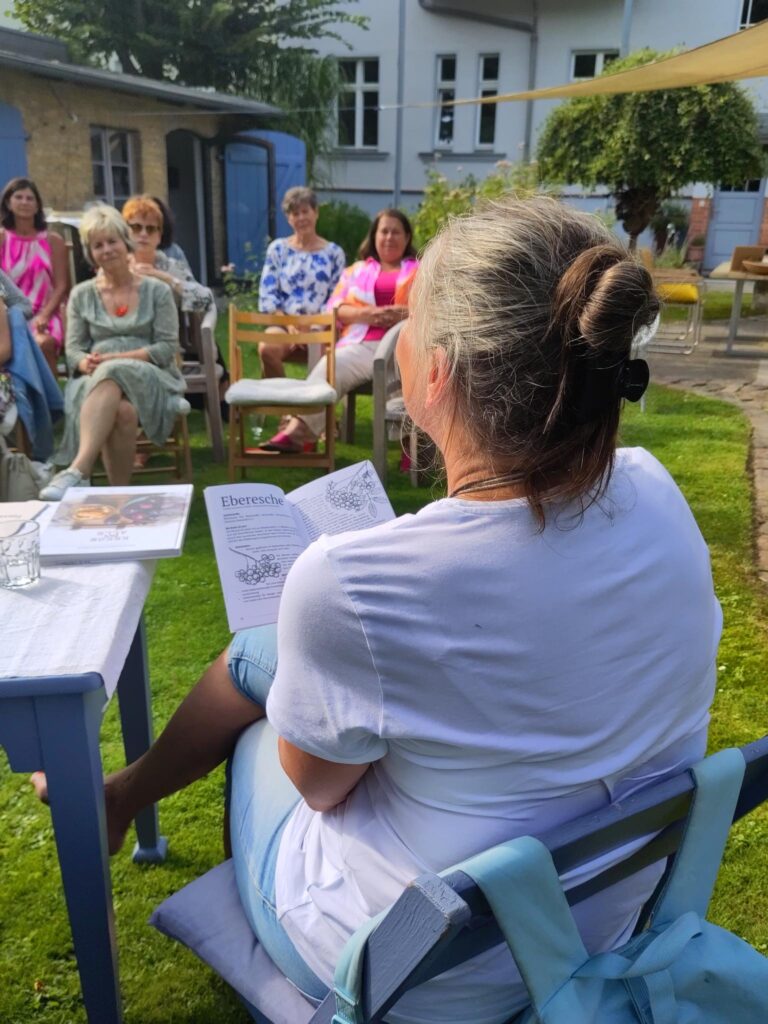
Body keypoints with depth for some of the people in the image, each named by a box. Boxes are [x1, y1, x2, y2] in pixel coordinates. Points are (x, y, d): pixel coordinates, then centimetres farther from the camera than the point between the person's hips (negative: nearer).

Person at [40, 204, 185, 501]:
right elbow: (72, 349, 10)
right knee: (122, 411, -37)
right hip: (97, 380, 2)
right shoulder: (81, 295, 14)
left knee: (111, 377, -38)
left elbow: (168, 348, -2)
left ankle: (77, 471, -48)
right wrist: (86, 363, -15)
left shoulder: (157, 291, 6)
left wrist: (116, 360, -14)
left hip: (150, 378, -1)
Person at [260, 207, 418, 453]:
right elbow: (335, 307, 14)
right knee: (331, 366, -30)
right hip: (362, 344, 1)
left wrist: (404, 313, -12)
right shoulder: (357, 269, 28)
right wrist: (365, 314, -8)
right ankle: (297, 429, -38)